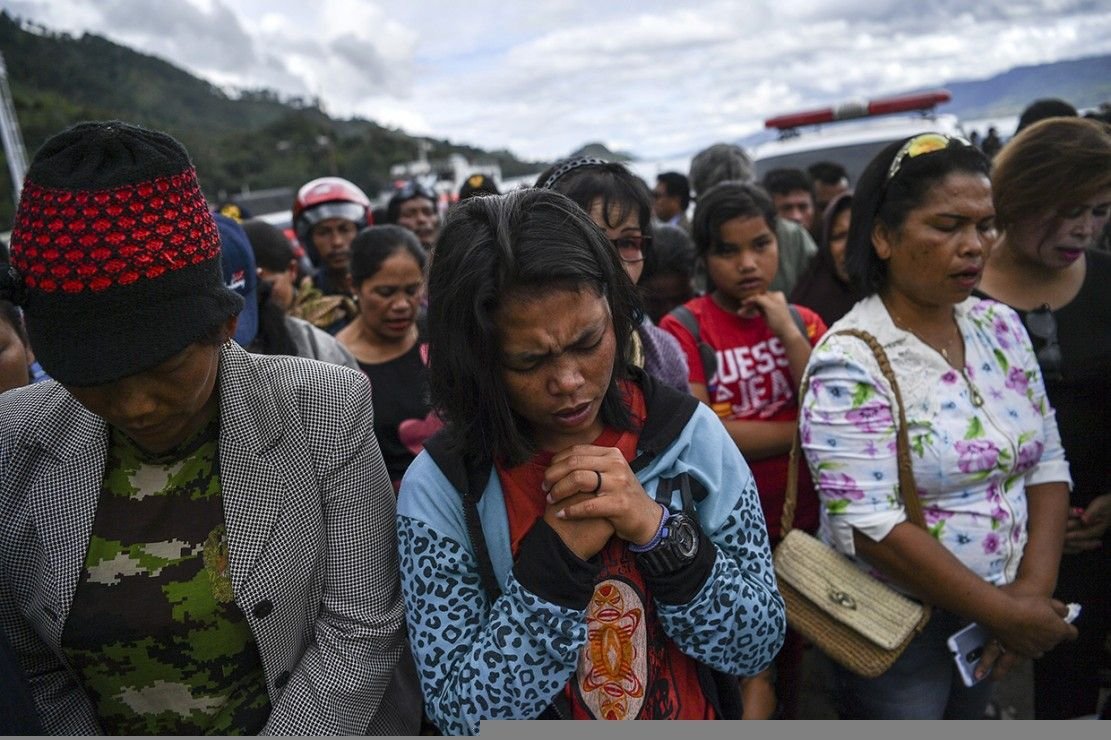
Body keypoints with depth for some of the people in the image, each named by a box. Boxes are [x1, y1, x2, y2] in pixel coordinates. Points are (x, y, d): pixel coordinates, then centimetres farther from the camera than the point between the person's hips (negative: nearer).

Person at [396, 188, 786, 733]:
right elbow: (463, 713, -18)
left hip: (699, 718, 2)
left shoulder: (689, 432, -14)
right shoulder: (439, 488, -18)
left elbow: (759, 645, -11)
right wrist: (558, 552, -29)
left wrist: (657, 528, -26)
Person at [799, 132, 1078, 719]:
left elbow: (1046, 463, 2)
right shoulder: (849, 362, -21)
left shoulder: (1000, 326, 0)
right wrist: (1005, 613, -18)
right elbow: (870, 529, -26)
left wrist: (1033, 590, -9)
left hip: (990, 619, 6)